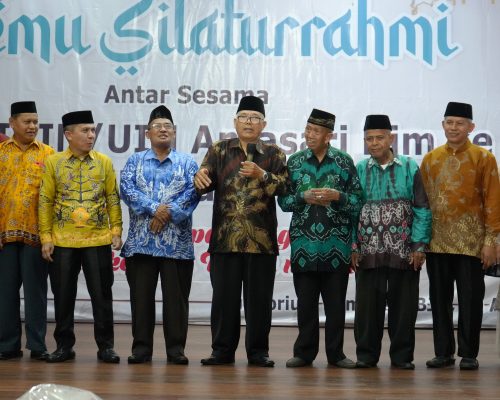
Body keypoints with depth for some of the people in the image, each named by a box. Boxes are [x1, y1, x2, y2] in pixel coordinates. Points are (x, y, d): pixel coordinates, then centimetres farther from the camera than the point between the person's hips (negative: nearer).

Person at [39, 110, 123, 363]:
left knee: (102, 294, 3)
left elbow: (113, 199, 7)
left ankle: (105, 346, 12)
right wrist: (46, 237, -3)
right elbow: (45, 202, 2)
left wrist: (116, 231, 0)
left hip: (98, 240, 0)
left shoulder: (104, 162, 5)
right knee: (63, 295, 6)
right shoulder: (53, 162, 2)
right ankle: (64, 346, 18)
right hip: (62, 241, 0)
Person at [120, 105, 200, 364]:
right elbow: (127, 188, -2)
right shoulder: (135, 161, 14)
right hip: (141, 240, 1)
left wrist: (168, 214, -15)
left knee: (176, 296, 0)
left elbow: (192, 192, -3)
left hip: (177, 242, -1)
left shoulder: (187, 163, 12)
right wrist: (154, 208, -15)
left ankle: (176, 349, 6)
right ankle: (141, 348, 10)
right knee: (141, 296, 2)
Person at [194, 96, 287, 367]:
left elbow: (282, 186, -3)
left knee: (259, 298, 3)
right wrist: (201, 177, -25)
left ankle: (258, 351, 14)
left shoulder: (274, 155, 9)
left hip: (261, 239, 0)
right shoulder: (219, 150, 10)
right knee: (224, 296, 4)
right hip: (225, 238, 0)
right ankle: (222, 350, 14)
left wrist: (261, 175, -21)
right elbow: (206, 181, -1)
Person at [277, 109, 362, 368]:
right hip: (304, 244, 1)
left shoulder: (344, 162, 3)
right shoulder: (295, 161, 7)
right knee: (305, 302, 5)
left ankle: (336, 354, 14)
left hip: (336, 244, -1)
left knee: (335, 302, 4)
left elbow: (358, 201, 3)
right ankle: (304, 352, 15)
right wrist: (304, 197, -11)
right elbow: (284, 201, 7)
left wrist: (337, 196, -14)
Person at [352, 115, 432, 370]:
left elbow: (422, 210, 1)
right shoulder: (359, 170, 6)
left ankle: (402, 355, 16)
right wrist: (352, 246, -1)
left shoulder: (410, 168, 2)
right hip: (367, 251, 1)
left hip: (404, 251, -1)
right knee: (368, 305, 4)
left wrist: (419, 245, -5)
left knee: (403, 305, 4)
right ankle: (366, 354, 16)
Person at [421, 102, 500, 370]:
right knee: (439, 299, 7)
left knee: (470, 299, 1)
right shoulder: (430, 159, 9)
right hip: (436, 241, 3)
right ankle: (443, 352, 16)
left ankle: (469, 354, 11)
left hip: (470, 242, -3)